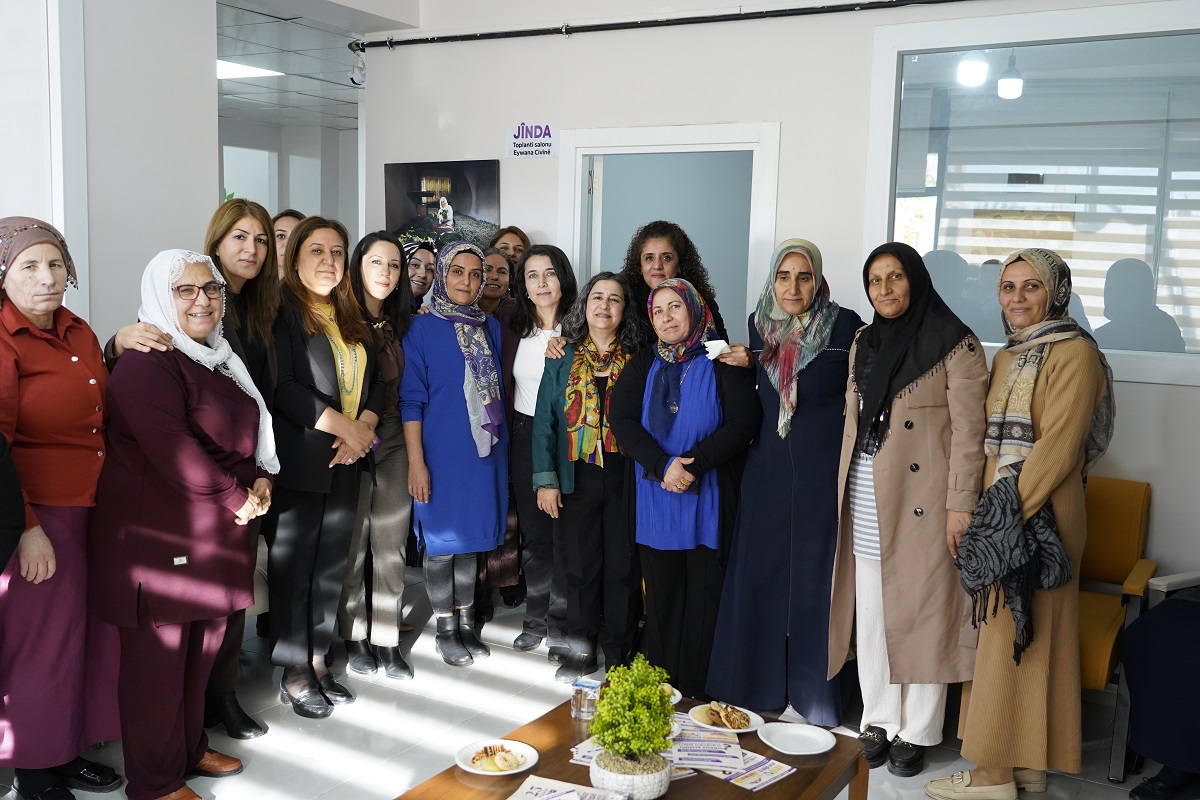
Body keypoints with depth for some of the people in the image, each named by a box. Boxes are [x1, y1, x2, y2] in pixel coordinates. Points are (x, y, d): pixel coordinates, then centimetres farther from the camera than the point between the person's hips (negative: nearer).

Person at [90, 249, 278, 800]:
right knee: (158, 658, 1)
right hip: (159, 535, -8)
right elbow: (171, 448, -23)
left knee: (202, 649, 15)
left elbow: (246, 433, 24)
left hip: (216, 535, 8)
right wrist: (237, 499, -13)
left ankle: (190, 748, 32)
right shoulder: (146, 363, -13)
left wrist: (259, 480, 4)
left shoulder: (218, 360, 16)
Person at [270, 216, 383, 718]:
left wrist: (364, 426, -6)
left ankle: (317, 662, 22)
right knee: (292, 566, 2)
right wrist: (342, 426, -15)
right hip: (299, 460, -6)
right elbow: (282, 386, -15)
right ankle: (293, 675, 13)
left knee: (331, 566, 11)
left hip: (346, 461, 6)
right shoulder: (282, 311, -5)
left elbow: (375, 381, 13)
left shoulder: (350, 318, 15)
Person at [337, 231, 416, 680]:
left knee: (391, 545, 7)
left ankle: (387, 640, 17)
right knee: (352, 545, 5)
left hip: (393, 442, 5)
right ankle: (354, 637, 19)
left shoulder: (399, 324, 11)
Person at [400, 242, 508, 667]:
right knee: (441, 541, 5)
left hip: (484, 451, 4)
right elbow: (411, 400, -8)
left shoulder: (491, 327, 8)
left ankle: (467, 623, 25)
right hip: (441, 453, -4)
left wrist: (501, 446, 10)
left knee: (471, 537, 13)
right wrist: (416, 462, -14)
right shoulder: (422, 329, -6)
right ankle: (446, 630, 19)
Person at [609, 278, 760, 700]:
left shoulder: (722, 363, 0)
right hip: (655, 502, 3)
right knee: (662, 596, 8)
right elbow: (622, 417, -2)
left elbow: (743, 422, -9)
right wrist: (662, 466, -16)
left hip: (708, 502, -3)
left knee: (705, 595, 0)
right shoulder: (643, 365, 10)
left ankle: (699, 692, 10)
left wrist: (693, 463, -19)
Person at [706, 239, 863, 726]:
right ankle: (757, 683, 26)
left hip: (823, 473, -4)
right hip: (768, 470, 4)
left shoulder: (846, 326, -6)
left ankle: (813, 696, 18)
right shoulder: (759, 325, 7)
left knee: (815, 578, 3)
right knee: (759, 573, 9)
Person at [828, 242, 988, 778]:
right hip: (866, 499, 6)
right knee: (870, 614, 9)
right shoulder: (864, 343, 12)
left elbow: (968, 430, -10)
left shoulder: (955, 345, -6)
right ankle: (880, 720, 22)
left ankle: (916, 732, 14)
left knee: (920, 612, 2)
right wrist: (845, 492, 14)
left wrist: (961, 504, -14)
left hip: (921, 499, -6)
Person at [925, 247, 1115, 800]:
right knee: (1013, 636, 12)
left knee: (1014, 636, -2)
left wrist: (1012, 512, -20)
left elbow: (1058, 445, -18)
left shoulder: (1073, 353, -11)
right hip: (1001, 513, 8)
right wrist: (983, 510, 8)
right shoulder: (1008, 356, 15)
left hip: (1037, 518, -8)